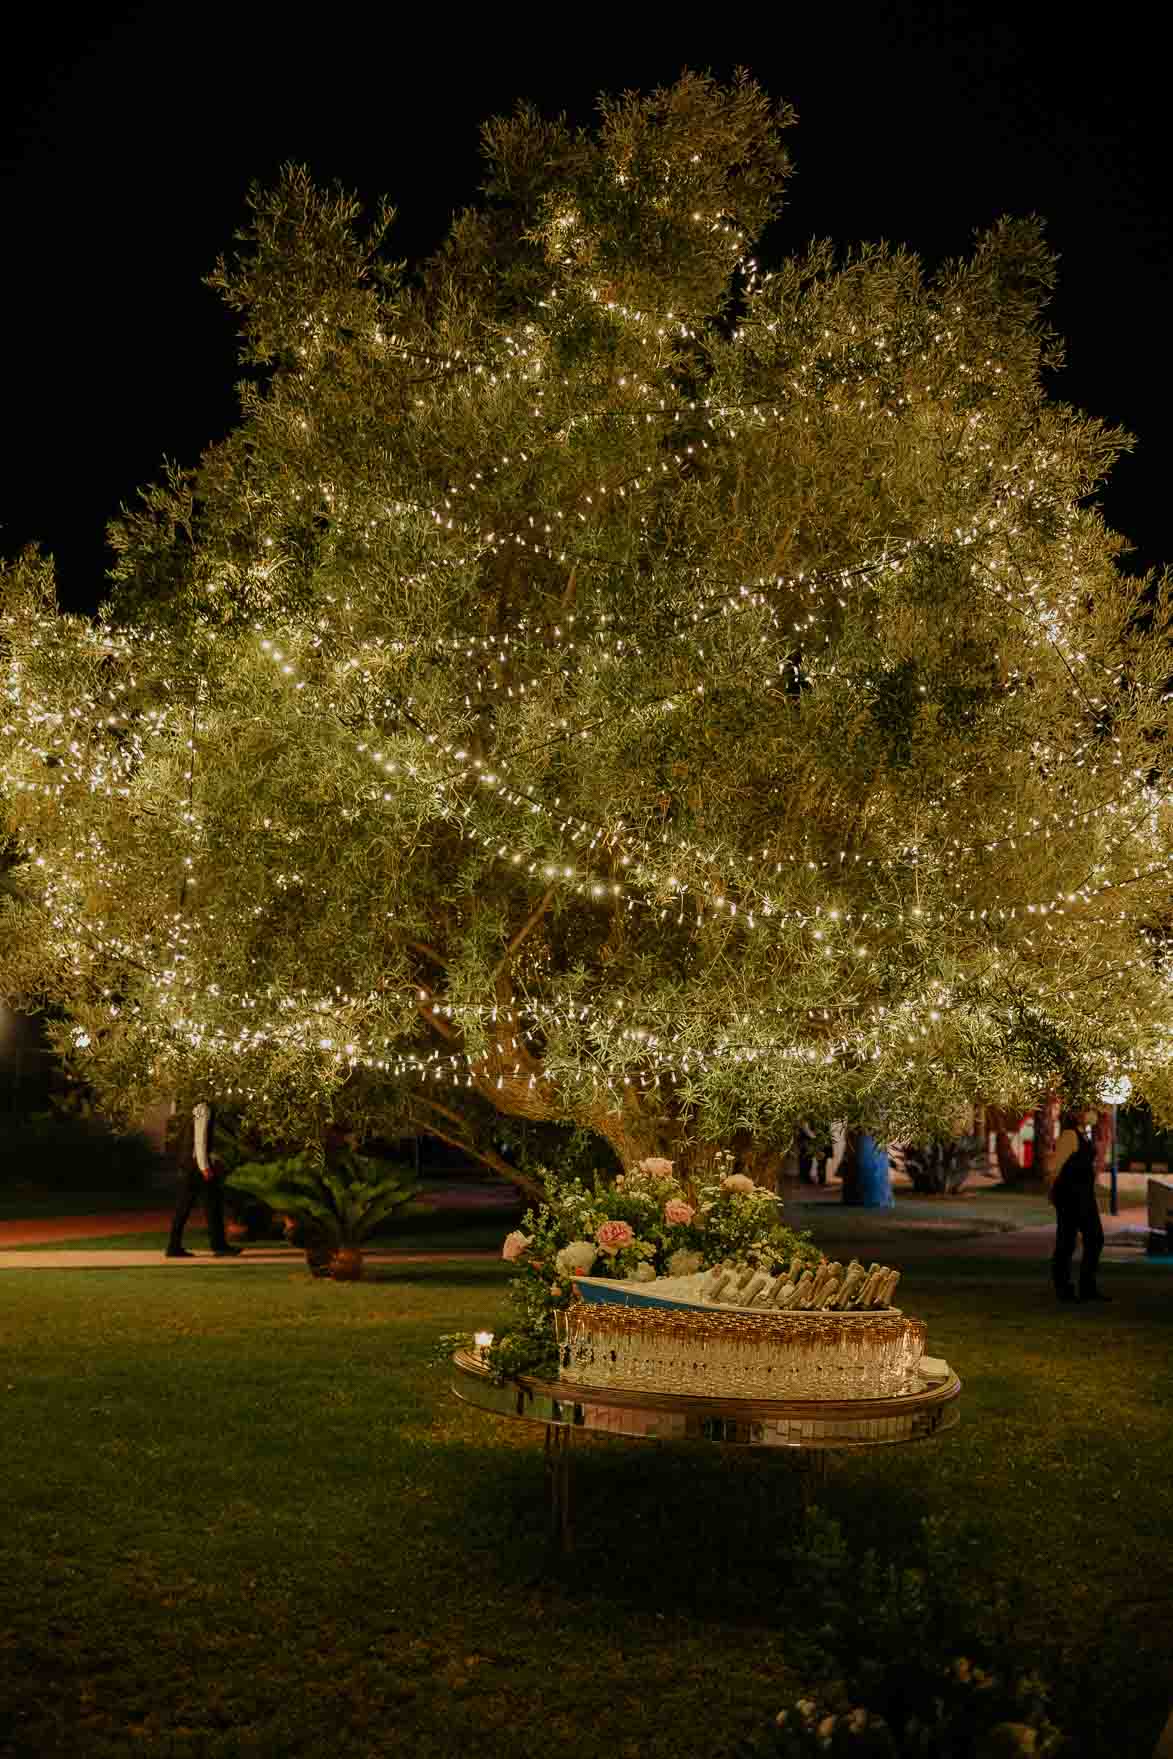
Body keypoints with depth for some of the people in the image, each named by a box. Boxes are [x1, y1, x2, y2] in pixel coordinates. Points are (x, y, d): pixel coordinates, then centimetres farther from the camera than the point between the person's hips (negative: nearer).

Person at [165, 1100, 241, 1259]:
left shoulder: (193, 1117, 18)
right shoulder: (204, 1109, -10)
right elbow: (200, 1139, -17)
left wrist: (213, 1161, 24)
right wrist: (205, 1167, -21)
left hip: (187, 1166, 9)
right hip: (197, 1164, -9)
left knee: (183, 1207, 8)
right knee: (213, 1205, -4)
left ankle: (174, 1247, 7)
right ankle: (219, 1246, -3)